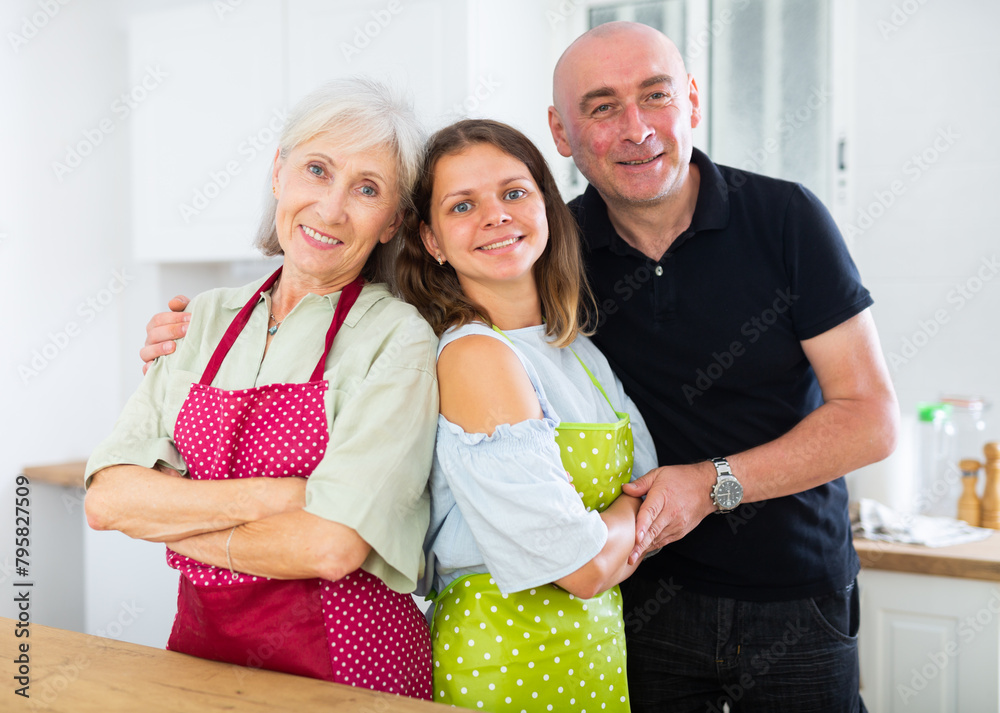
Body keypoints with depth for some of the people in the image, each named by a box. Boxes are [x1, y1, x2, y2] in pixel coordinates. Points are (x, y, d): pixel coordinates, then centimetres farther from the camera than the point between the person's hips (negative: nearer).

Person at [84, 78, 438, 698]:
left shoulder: (398, 337, -11)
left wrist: (166, 516, -9)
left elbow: (330, 547, -22)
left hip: (346, 656, -4)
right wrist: (270, 496, -18)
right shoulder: (206, 320, 4)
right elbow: (107, 499, -5)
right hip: (200, 643, 4)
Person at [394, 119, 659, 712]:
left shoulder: (578, 350, 4)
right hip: (505, 658, -7)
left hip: (600, 637, 7)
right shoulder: (474, 354, -20)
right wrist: (632, 510, -3)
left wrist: (618, 540, -12)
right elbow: (584, 566, -22)